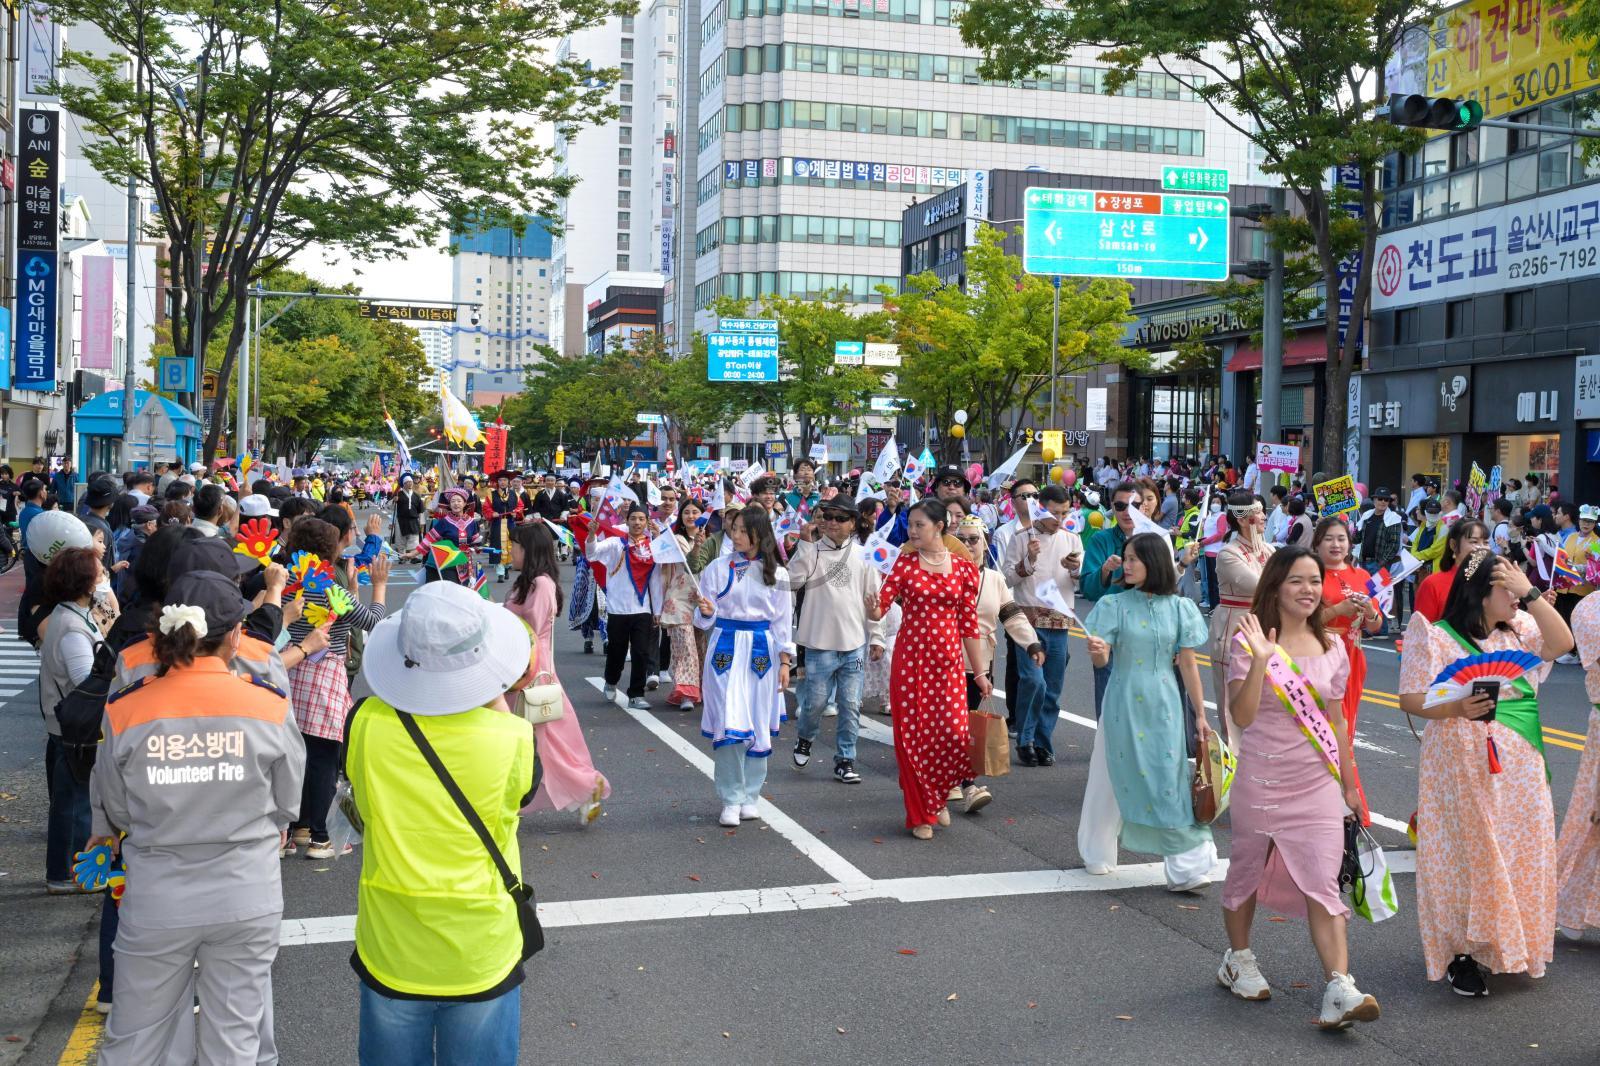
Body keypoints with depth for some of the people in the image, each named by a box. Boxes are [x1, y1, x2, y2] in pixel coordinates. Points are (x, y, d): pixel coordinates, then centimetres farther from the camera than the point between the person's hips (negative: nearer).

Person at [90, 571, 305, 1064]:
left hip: (156, 902, 0)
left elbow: (113, 813, 1)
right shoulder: (268, 707, -13)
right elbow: (287, 805, 0)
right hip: (247, 899, 0)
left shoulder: (126, 712, -12)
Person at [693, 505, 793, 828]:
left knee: (759, 725, 4)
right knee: (729, 724, -8)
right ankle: (731, 799, 2)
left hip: (761, 650, 1)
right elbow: (705, 619, 2)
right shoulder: (718, 567, 1)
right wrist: (705, 611, -20)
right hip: (726, 647, -1)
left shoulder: (777, 574, 4)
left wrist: (785, 661, 2)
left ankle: (750, 796, 18)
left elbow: (783, 620, 7)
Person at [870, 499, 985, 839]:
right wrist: (874, 607, -32)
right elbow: (881, 604, -8)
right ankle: (920, 814, 18)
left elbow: (969, 623, 5)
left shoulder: (963, 569, 3)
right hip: (910, 658, 0)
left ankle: (938, 797, 21)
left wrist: (979, 672, 6)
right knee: (911, 735, 2)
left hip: (948, 661, 0)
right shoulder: (905, 563, 3)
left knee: (954, 733, -9)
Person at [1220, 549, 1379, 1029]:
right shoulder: (1250, 643, -7)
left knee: (1323, 884, -7)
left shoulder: (1332, 647, 6)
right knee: (1248, 871, 13)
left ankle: (1340, 989, -13)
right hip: (1261, 780, -2)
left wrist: (1349, 783, 15)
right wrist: (1260, 661, -26)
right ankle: (1238, 958, 34)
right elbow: (1242, 715, -16)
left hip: (1318, 783, 2)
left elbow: (1335, 720, 13)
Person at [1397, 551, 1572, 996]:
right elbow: (1411, 699, -11)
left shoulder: (1518, 630, 9)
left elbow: (1561, 643, -7)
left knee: (1517, 852, 9)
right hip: (1463, 766, -5)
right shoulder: (1436, 637, -7)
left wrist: (1530, 593, -11)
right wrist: (1456, 708, -28)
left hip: (1519, 770, 5)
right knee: (1467, 854, -2)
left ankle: (1504, 943, 25)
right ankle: (1460, 952, 8)